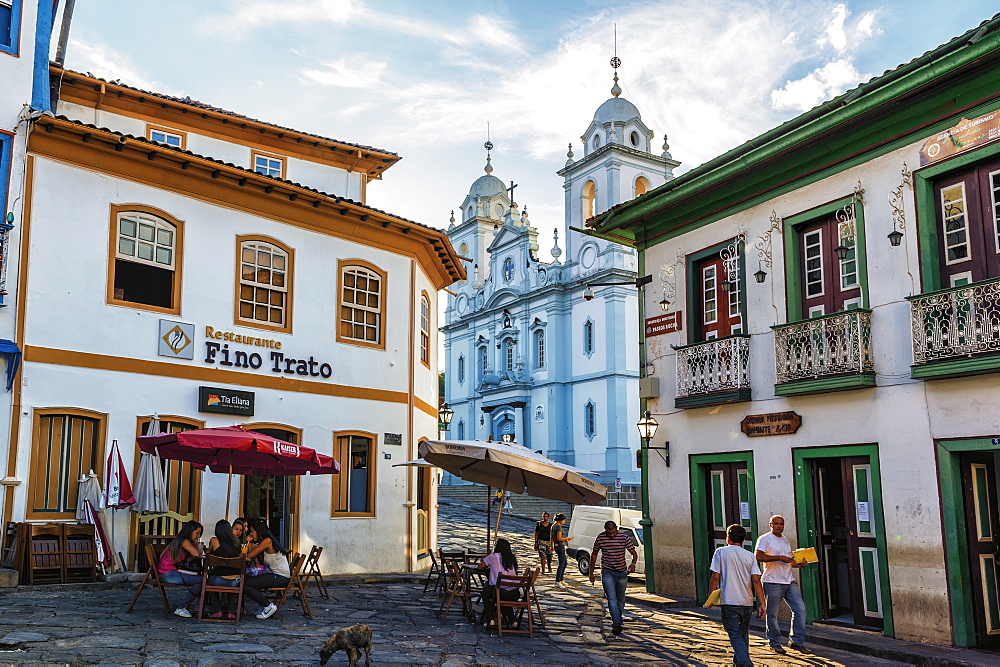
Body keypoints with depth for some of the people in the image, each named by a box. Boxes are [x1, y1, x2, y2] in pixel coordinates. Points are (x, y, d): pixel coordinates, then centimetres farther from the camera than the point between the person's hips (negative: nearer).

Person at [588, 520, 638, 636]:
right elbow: (594, 554, 8)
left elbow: (634, 553, -6)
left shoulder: (624, 537, -8)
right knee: (612, 599, -13)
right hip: (607, 573, -1)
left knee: (621, 600, 13)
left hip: (622, 573, 1)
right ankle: (616, 624, -16)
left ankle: (618, 621, 32)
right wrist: (591, 572, 8)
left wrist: (633, 564, -27)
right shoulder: (600, 538, -5)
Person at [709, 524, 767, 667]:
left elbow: (715, 577, -6)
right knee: (743, 635, 20)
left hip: (729, 602, -4)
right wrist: (762, 604, -3)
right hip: (747, 602, 4)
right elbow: (756, 580, -2)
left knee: (735, 636, -4)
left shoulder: (721, 552, -1)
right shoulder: (750, 556, 7)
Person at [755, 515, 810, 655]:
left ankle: (797, 642, 8)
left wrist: (799, 564, 7)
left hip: (789, 581, 7)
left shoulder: (785, 540, 19)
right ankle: (775, 643, 15)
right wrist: (779, 558, -20)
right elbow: (758, 556, -18)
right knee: (772, 614, 0)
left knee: (800, 609, 0)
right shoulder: (765, 539, -5)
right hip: (773, 582, -7)